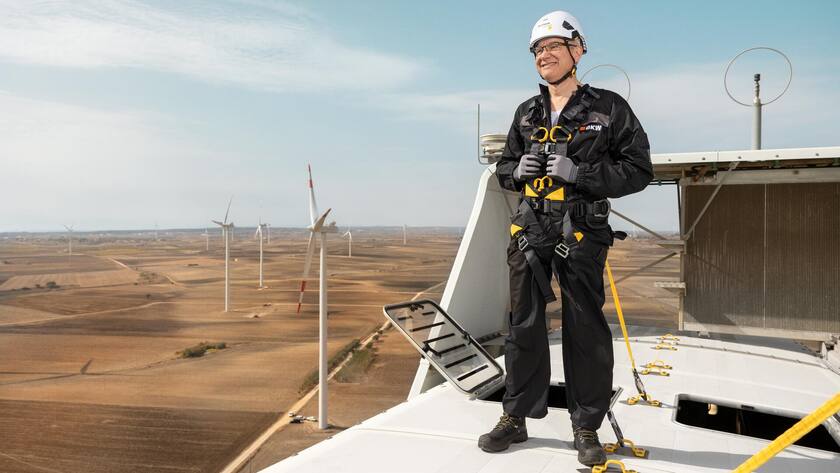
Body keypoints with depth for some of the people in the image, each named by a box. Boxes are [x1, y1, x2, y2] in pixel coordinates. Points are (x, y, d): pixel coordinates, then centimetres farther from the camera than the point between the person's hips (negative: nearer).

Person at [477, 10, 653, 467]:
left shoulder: (608, 108, 0)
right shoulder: (527, 113, 14)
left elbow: (638, 169, -3)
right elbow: (503, 168, 22)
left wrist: (580, 173, -16)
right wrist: (518, 169, -2)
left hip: (580, 233, -4)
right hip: (528, 230, 4)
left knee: (585, 330, 2)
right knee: (523, 326, 8)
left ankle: (587, 427, 17)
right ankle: (515, 417, 21)